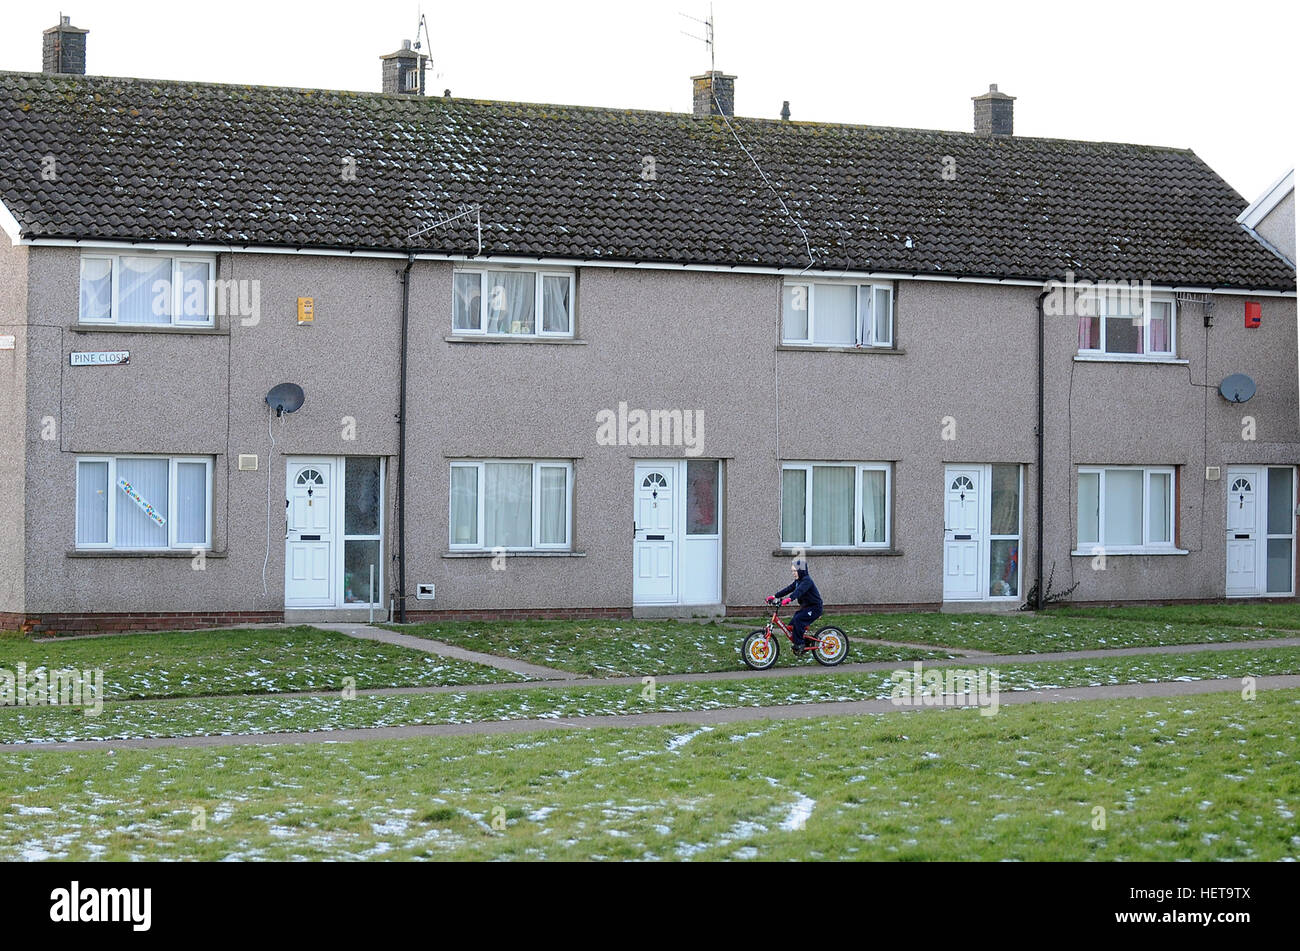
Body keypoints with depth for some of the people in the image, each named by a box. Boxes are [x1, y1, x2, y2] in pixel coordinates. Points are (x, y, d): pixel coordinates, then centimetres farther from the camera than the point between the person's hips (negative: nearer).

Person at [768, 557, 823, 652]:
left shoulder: (807, 580, -19)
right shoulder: (798, 581, 11)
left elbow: (799, 590, -37)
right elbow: (788, 589, 8)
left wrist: (790, 599, -52)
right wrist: (775, 596, -1)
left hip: (814, 608, -10)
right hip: (805, 607, 10)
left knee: (797, 619, -28)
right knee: (791, 625, 0)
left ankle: (800, 644, -22)